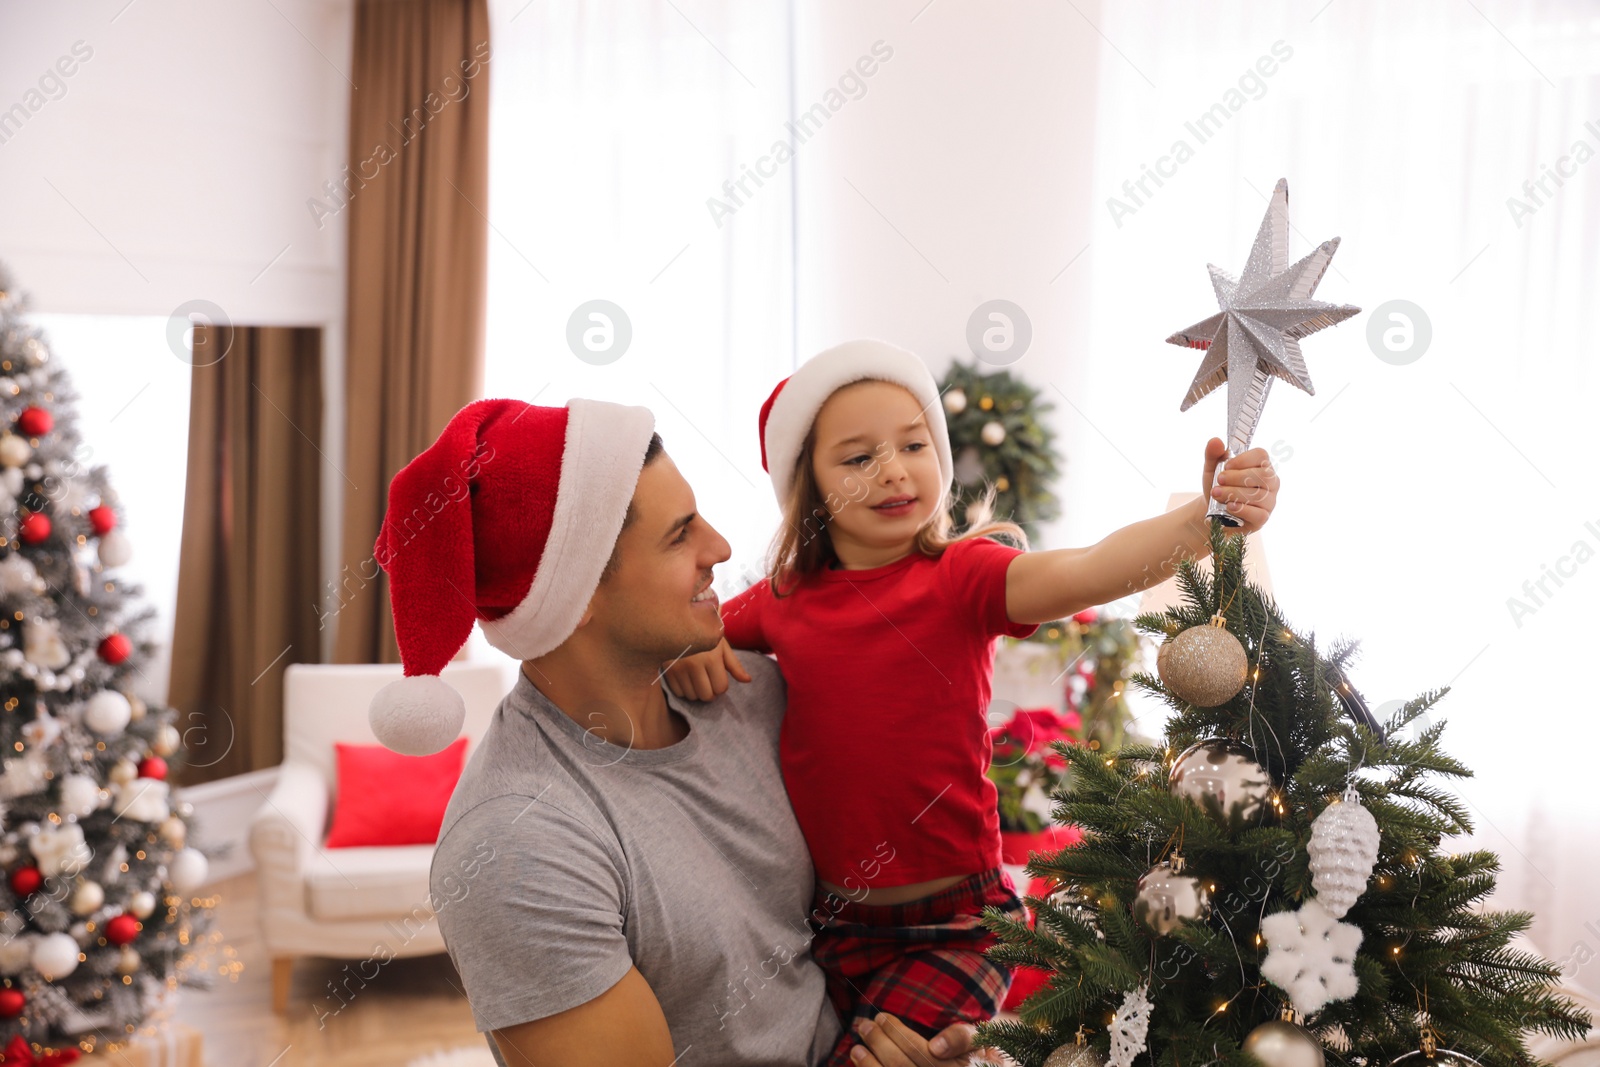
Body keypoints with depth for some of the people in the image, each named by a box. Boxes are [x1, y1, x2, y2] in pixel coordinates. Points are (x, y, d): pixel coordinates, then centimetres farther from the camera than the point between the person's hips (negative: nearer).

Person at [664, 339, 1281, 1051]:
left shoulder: (962, 576, -10)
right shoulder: (783, 600, 0)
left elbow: (1088, 572, -29)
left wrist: (1203, 520, -46)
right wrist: (687, 649, -7)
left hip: (955, 921, -3)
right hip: (832, 923, 4)